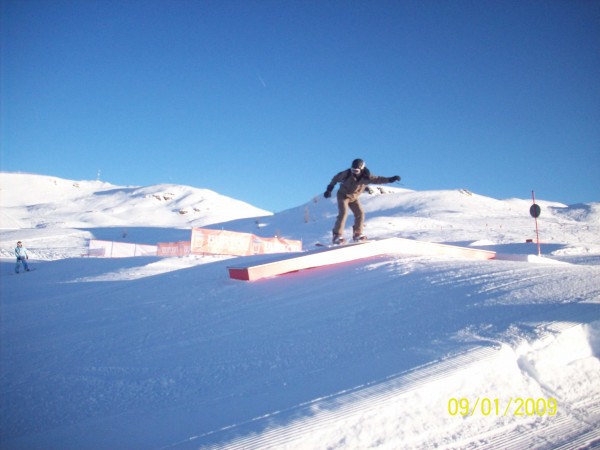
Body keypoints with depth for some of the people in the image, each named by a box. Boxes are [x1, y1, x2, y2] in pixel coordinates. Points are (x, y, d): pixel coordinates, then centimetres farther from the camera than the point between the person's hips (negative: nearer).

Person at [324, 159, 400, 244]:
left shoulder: (366, 177, -16)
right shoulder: (347, 173, -22)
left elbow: (378, 179, -15)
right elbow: (336, 178, -7)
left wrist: (391, 179, -27)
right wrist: (329, 189, -5)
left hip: (354, 197, 4)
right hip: (343, 195, -4)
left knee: (360, 214, -3)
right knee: (343, 213, -20)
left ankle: (357, 234, 12)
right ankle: (337, 235, -21)